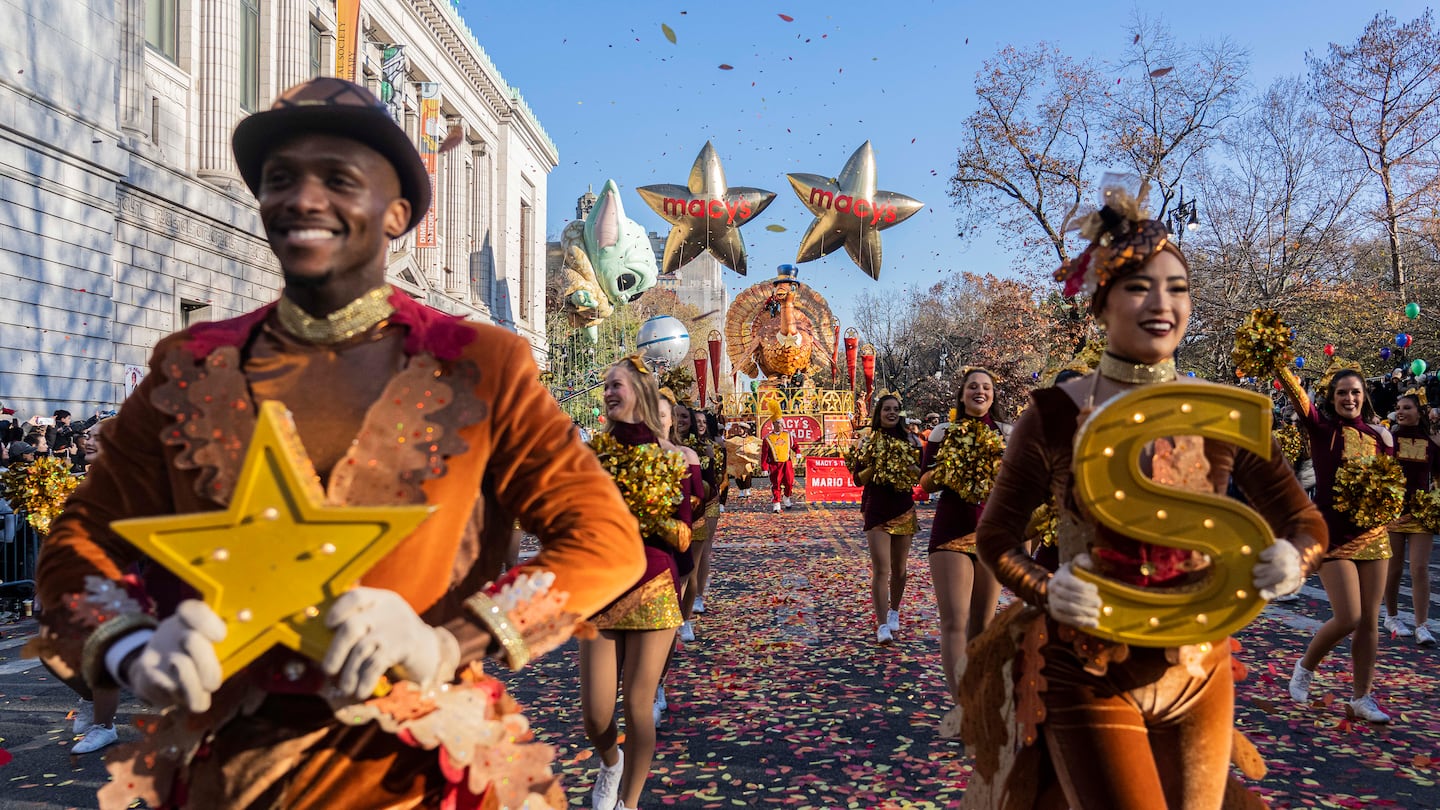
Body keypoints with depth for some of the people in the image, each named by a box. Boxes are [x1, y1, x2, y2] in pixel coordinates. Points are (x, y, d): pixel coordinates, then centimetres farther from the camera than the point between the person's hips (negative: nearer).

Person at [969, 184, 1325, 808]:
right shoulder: (1055, 415, -12)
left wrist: (1291, 558, -20)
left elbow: (1301, 518, 2)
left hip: (1197, 673, 4)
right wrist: (1046, 591, -23)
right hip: (1088, 675, -4)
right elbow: (997, 537, -5)